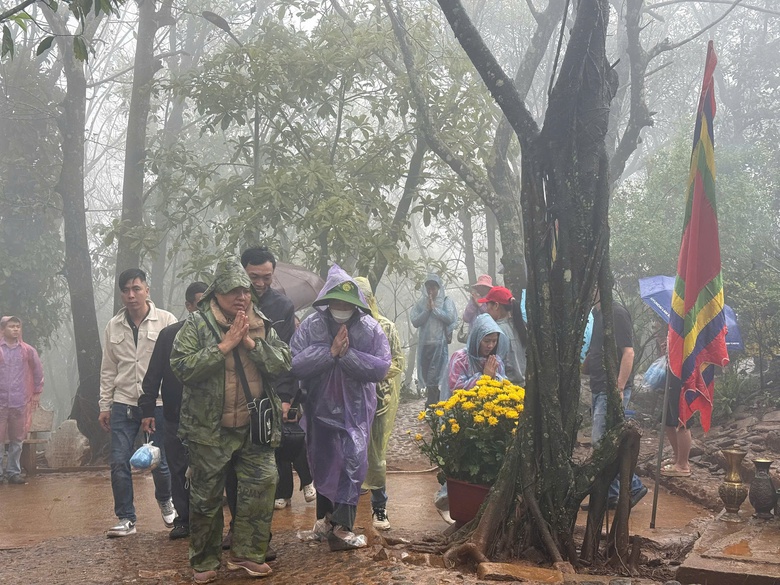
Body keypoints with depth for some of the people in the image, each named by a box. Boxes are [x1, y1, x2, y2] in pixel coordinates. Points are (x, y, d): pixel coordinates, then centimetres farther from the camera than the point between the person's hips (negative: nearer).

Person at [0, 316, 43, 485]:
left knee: (17, 439, 7)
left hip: (20, 401, 2)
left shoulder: (28, 351, 5)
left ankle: (14, 472, 15)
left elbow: (38, 372, 14)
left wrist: (37, 392, 12)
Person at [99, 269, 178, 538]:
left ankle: (165, 501, 35)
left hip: (158, 403, -3)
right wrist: (105, 405, 10)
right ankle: (126, 519, 12)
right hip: (123, 404, 3)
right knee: (119, 462, -1)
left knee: (160, 461, 5)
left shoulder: (166, 321, -4)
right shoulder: (114, 325, 7)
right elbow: (108, 369, 11)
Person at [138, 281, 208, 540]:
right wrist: (147, 409, 0)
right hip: (175, 418, 2)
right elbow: (153, 375, 6)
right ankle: (183, 519, 17)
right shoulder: (169, 334, 3)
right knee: (179, 470, 6)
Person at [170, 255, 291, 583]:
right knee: (206, 496, 6)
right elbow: (181, 366, -18)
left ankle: (246, 553, 15)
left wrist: (252, 343, -16)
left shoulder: (262, 325, 6)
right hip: (209, 429, -3)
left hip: (254, 427, 3)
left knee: (262, 483, -1)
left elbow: (283, 363, -3)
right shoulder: (197, 324, -7)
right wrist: (224, 345, -21)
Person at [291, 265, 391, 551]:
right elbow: (295, 364, -18)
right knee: (323, 464, 14)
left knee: (353, 463, -9)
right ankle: (326, 518, 32)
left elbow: (381, 367, -17)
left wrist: (347, 355, -23)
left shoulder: (371, 328, -7)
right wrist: (330, 352, -23)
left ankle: (339, 526, -4)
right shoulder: (311, 326, -7)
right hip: (321, 407, 1)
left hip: (356, 409, -1)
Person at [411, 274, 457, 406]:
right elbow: (415, 321, 0)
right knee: (426, 374, 5)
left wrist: (434, 308, -9)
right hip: (424, 344, 3)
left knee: (437, 375, -9)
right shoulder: (420, 304, 11)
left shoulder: (446, 301, 5)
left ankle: (433, 403, -5)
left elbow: (450, 318, -9)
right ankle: (431, 402, 14)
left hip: (440, 344, -3)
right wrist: (427, 310, -8)